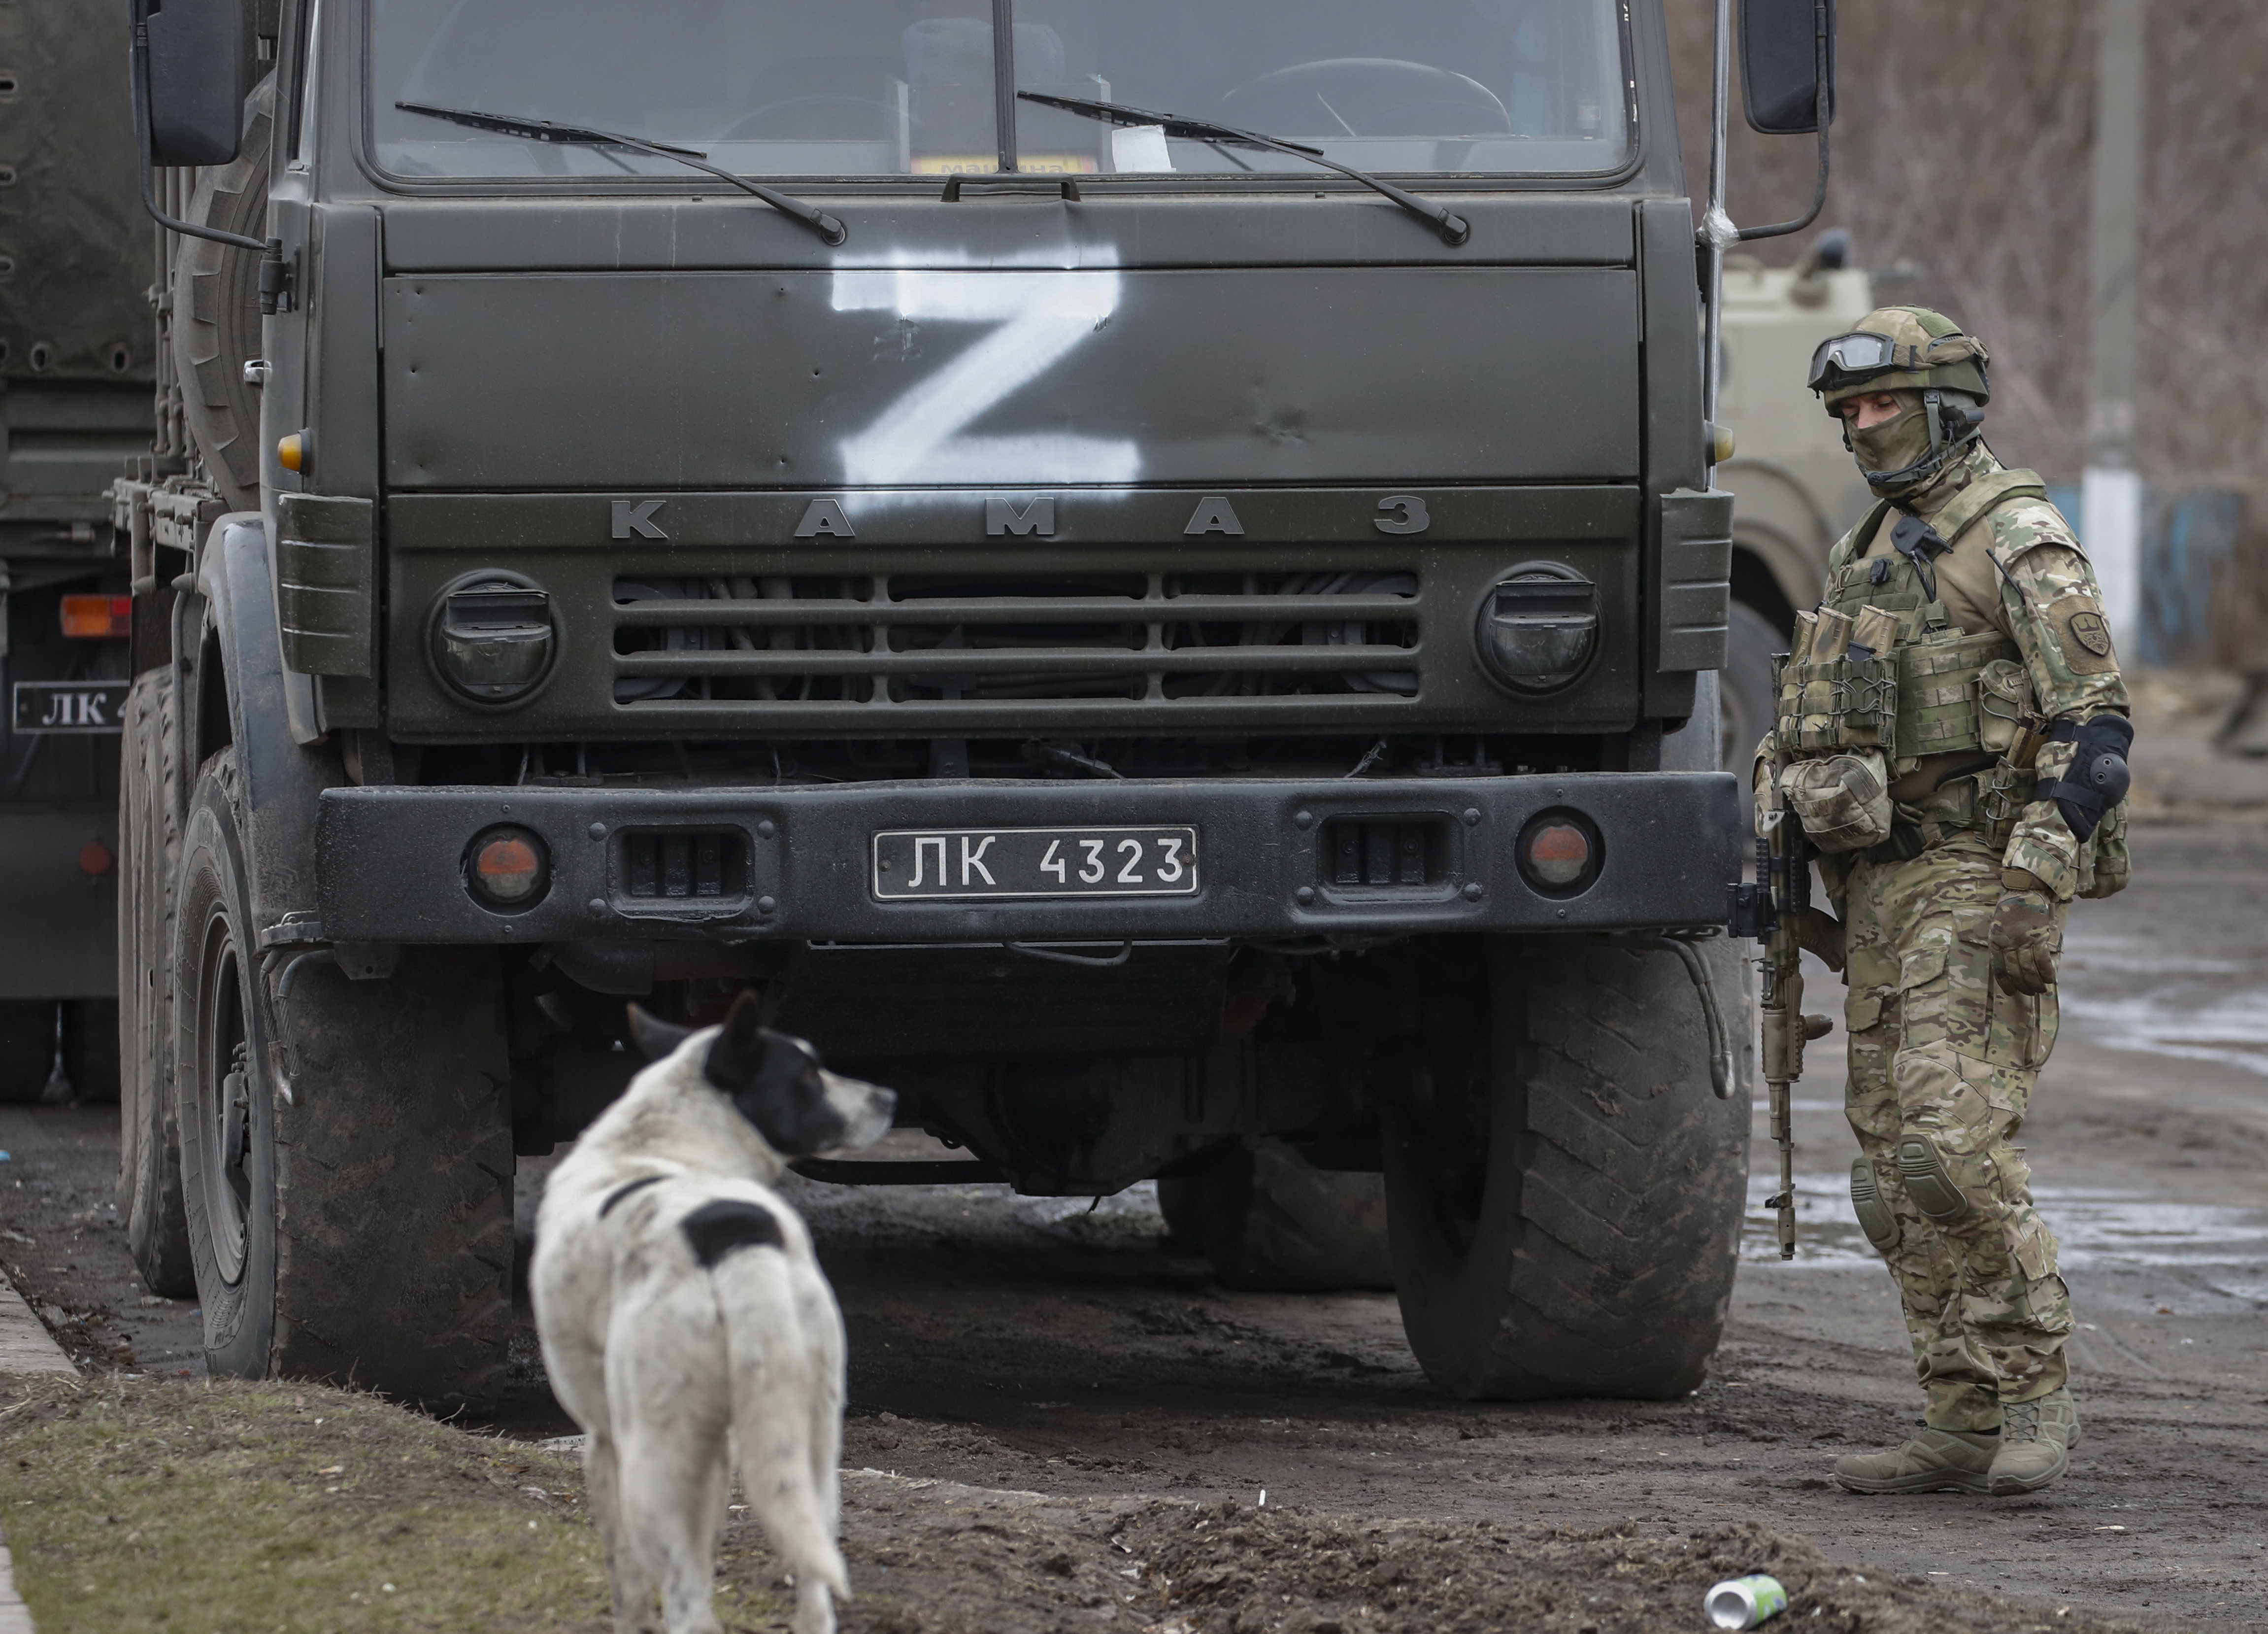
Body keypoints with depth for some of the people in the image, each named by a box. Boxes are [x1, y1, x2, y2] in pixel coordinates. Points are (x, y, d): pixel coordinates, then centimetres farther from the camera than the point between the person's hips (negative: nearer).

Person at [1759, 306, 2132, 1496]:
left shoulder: (2018, 539, -7)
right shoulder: (1865, 555, 20)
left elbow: (2094, 724, -14)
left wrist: (2032, 888, -22)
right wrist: (1807, 887, 22)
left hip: (1977, 880, -9)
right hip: (1881, 894, 9)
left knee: (1951, 1143, -19)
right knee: (1895, 1171, 5)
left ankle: (2037, 1394, -10)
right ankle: (1965, 1427, 8)